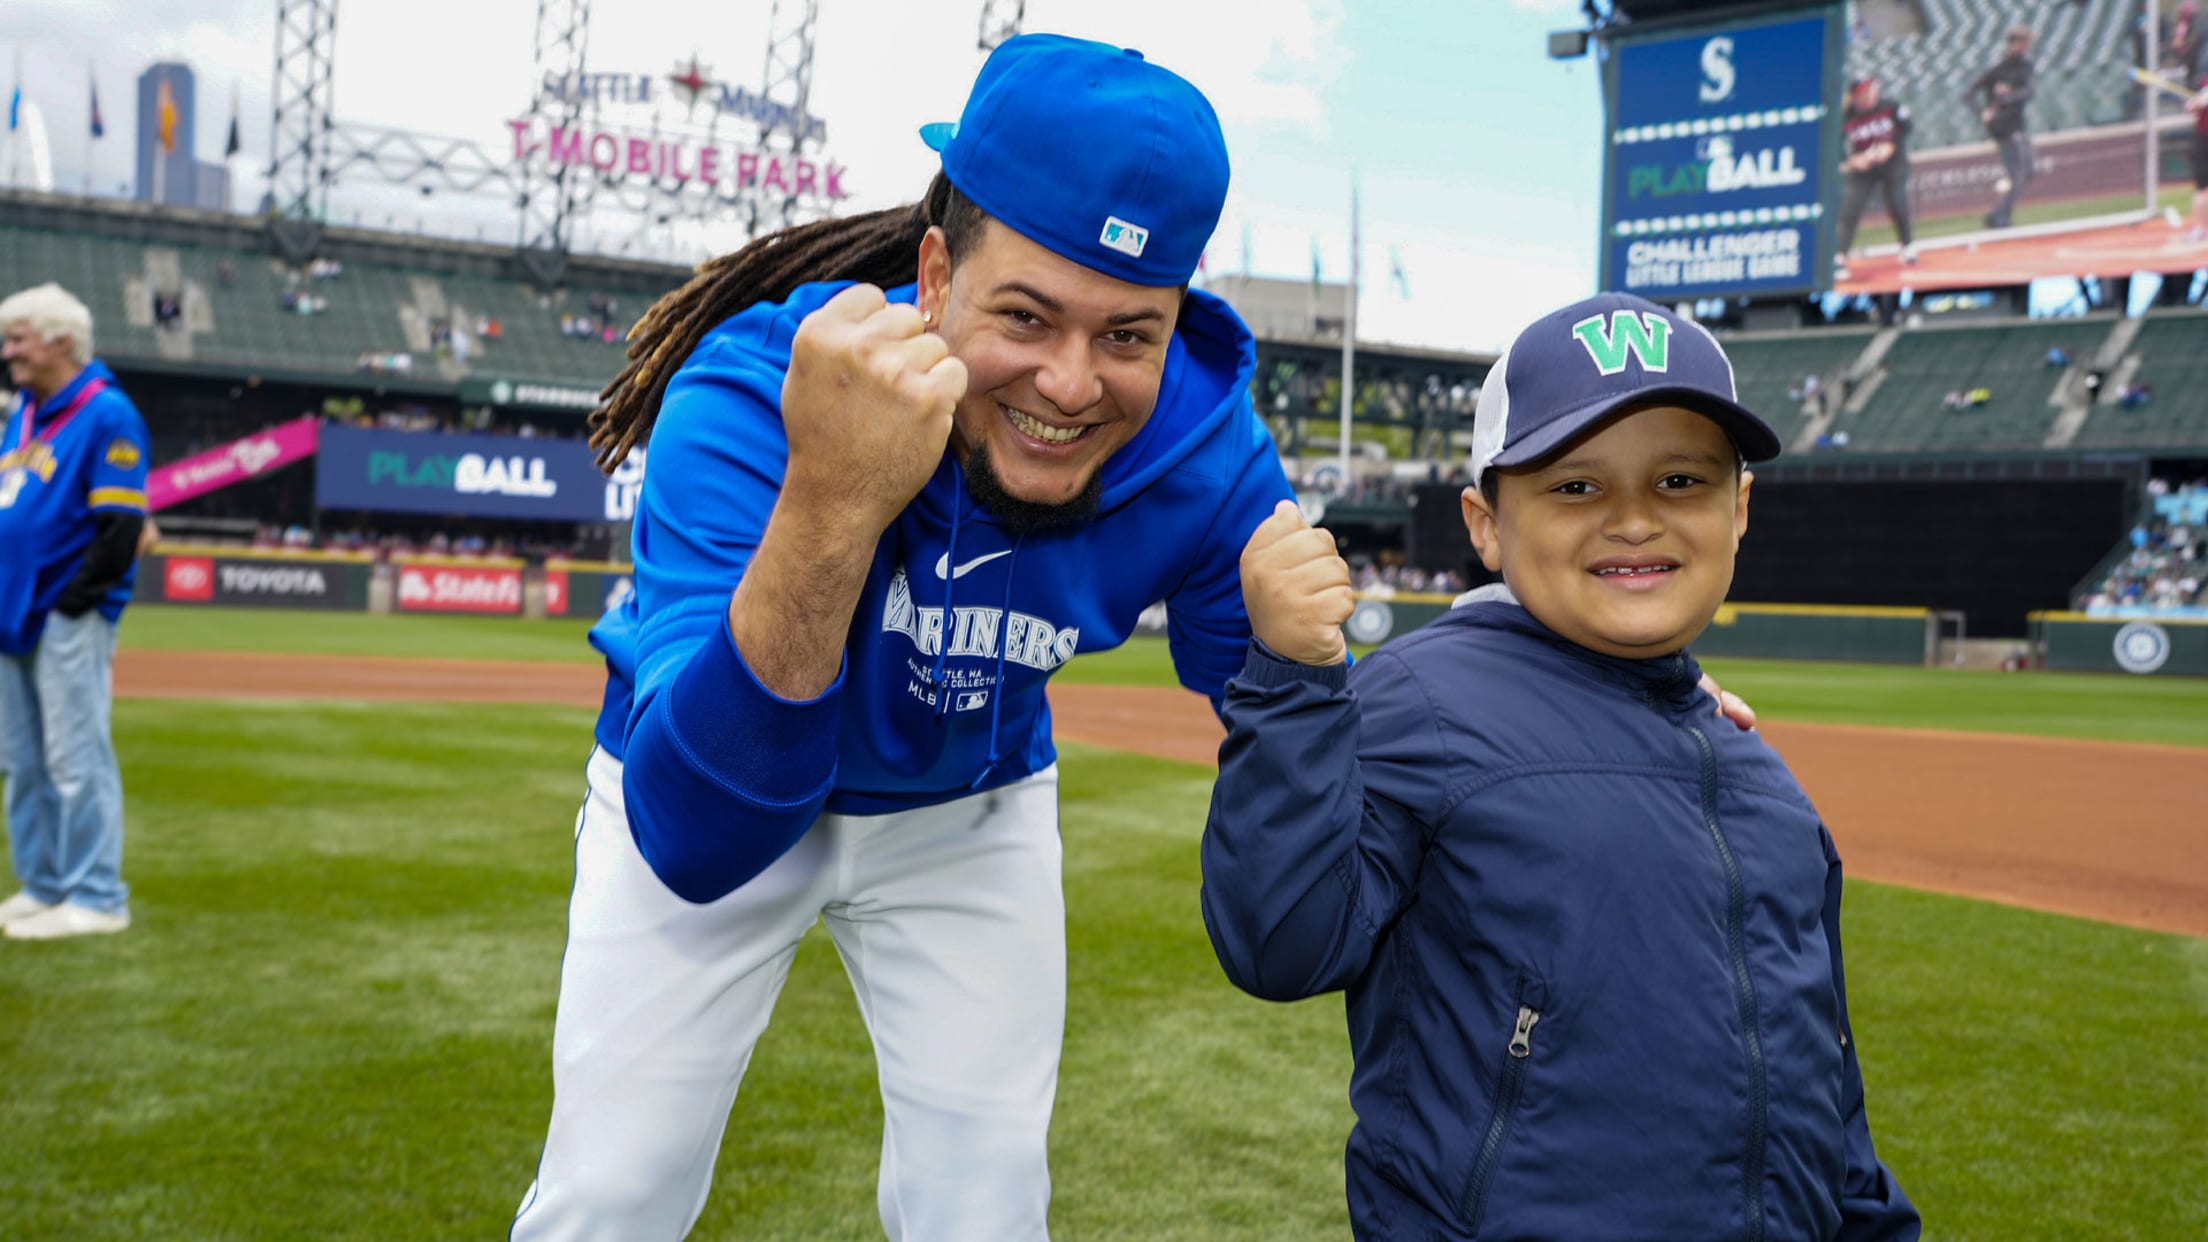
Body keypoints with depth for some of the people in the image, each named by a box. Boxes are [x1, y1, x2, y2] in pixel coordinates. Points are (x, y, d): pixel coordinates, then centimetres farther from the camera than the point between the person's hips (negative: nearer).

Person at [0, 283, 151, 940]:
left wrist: (74, 600, -16)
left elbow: (122, 524, -16)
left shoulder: (107, 416, -10)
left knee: (76, 760, -6)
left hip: (68, 620, -9)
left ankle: (97, 899, 1)